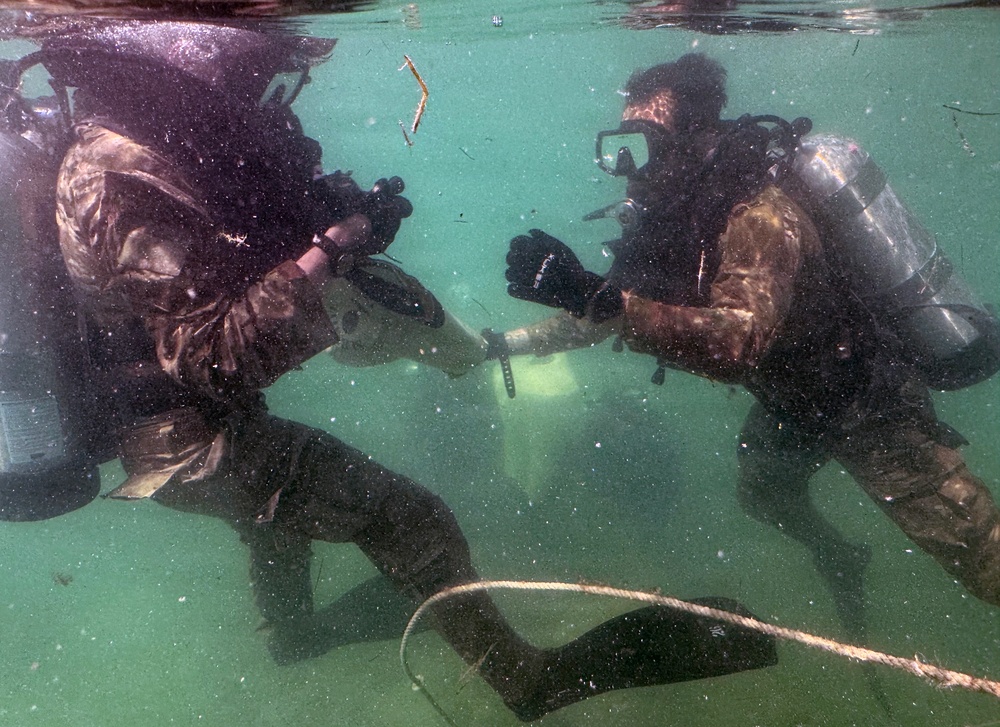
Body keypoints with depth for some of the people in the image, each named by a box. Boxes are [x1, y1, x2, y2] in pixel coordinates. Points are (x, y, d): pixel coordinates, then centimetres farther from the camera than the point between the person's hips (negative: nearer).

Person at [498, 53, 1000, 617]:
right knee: (762, 492, 28)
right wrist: (501, 344, -5)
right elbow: (598, 320, 1)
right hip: (791, 403, 9)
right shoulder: (667, 218, -8)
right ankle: (840, 559, 57)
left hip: (867, 398, -8)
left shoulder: (757, 214, -33)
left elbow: (738, 341, -49)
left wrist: (597, 295, -55)